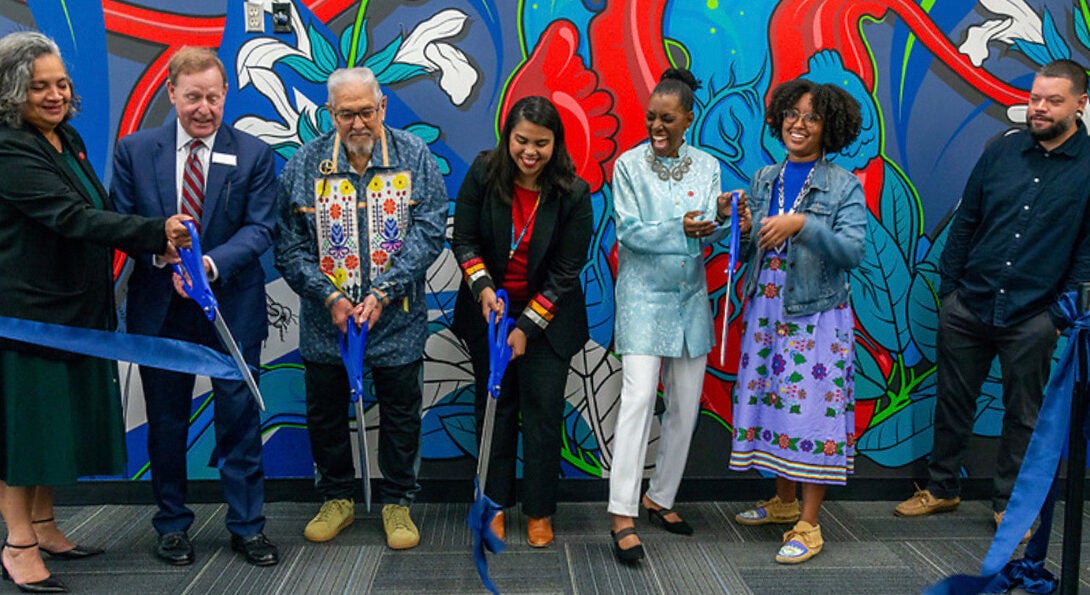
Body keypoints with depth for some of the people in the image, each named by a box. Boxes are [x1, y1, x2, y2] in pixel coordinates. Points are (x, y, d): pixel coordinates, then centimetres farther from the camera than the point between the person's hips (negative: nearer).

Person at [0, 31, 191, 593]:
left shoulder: (67, 137, 9)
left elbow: (96, 213, 12)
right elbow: (72, 217, -27)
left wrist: (155, 243, -2)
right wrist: (157, 232, -34)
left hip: (75, 307, 9)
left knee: (61, 416, 16)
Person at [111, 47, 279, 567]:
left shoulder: (253, 155, 0)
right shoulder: (134, 150, 3)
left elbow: (259, 229, -7)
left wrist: (211, 263, -24)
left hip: (232, 307, -1)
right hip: (159, 309, 1)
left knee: (240, 420, 5)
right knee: (166, 422, 13)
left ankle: (247, 525, 20)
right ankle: (172, 523, 30)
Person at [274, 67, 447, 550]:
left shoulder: (414, 158, -4)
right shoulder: (304, 165, -2)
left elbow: (429, 232, -10)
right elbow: (290, 245, -2)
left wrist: (383, 293, -18)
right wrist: (330, 297, -15)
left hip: (396, 320, -1)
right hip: (326, 320, 1)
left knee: (401, 413, 10)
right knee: (325, 413, 13)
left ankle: (397, 502, 29)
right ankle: (337, 498, 34)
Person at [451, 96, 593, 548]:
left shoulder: (574, 194, -15)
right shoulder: (483, 174, -10)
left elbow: (566, 272, -13)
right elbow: (463, 240, -3)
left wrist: (527, 327, -15)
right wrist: (482, 287, -20)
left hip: (548, 318, -2)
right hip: (490, 312, 2)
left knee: (543, 411, 3)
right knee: (495, 407, 10)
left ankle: (540, 511, 18)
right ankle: (496, 502, 25)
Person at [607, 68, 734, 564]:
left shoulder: (707, 166, 6)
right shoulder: (629, 165, -3)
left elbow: (711, 235, 1)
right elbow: (628, 231, -11)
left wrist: (720, 218, -21)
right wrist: (680, 229, -25)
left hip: (690, 298, 5)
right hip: (643, 295, -4)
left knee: (686, 404, 9)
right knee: (638, 396, -15)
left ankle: (660, 496, 25)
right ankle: (622, 514, -11)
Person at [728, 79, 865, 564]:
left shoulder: (844, 186, -4)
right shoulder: (763, 180, 10)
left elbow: (852, 253, -16)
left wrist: (802, 224, -26)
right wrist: (743, 231, -8)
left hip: (816, 314, -5)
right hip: (765, 310, 5)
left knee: (812, 408, -3)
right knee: (770, 400, 12)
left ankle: (808, 525, 7)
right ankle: (784, 501, 30)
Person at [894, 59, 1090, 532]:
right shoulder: (1002, 152, 5)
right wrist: (948, 289, 6)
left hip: (1032, 318, -2)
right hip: (968, 306, 3)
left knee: (1023, 414, 10)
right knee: (953, 402, 11)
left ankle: (1009, 503, 25)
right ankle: (942, 488, 27)